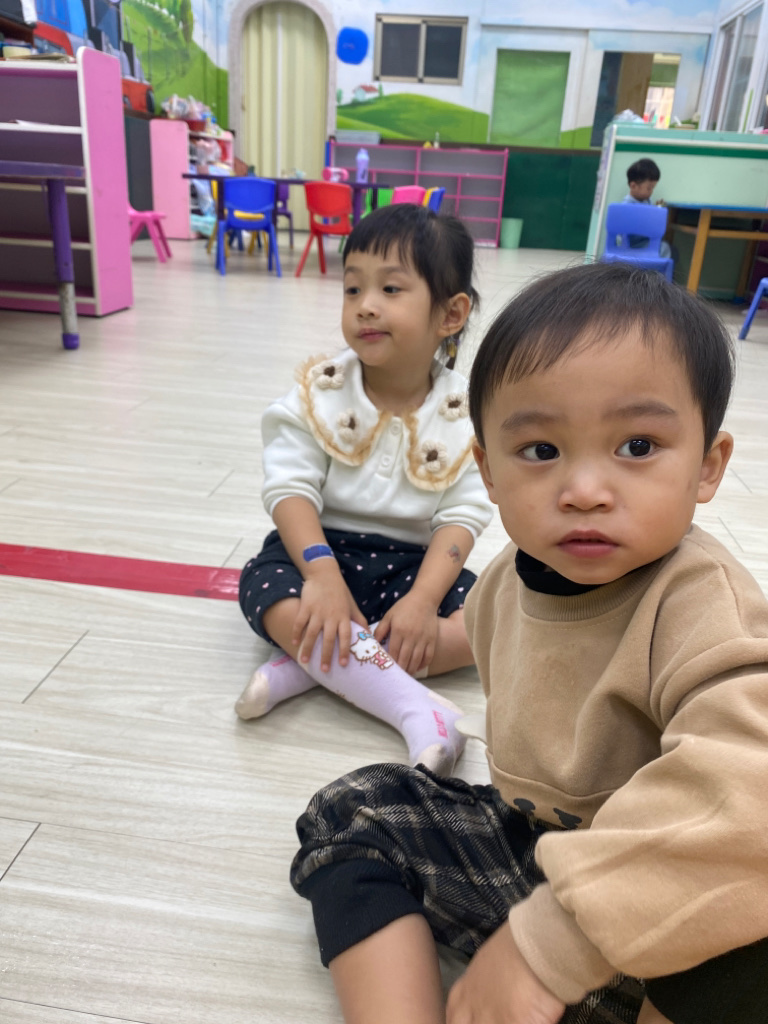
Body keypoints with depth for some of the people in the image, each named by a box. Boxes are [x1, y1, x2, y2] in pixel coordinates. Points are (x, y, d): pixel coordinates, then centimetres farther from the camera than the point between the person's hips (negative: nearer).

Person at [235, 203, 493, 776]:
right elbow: (291, 487, -13)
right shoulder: (321, 393, -6)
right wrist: (322, 571, -29)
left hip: (414, 563, 1)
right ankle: (415, 707, -34)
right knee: (266, 590, -31)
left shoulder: (463, 414, -6)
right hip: (324, 548, 0)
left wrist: (422, 601, -24)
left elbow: (462, 517, -10)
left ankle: (311, 664, -27)